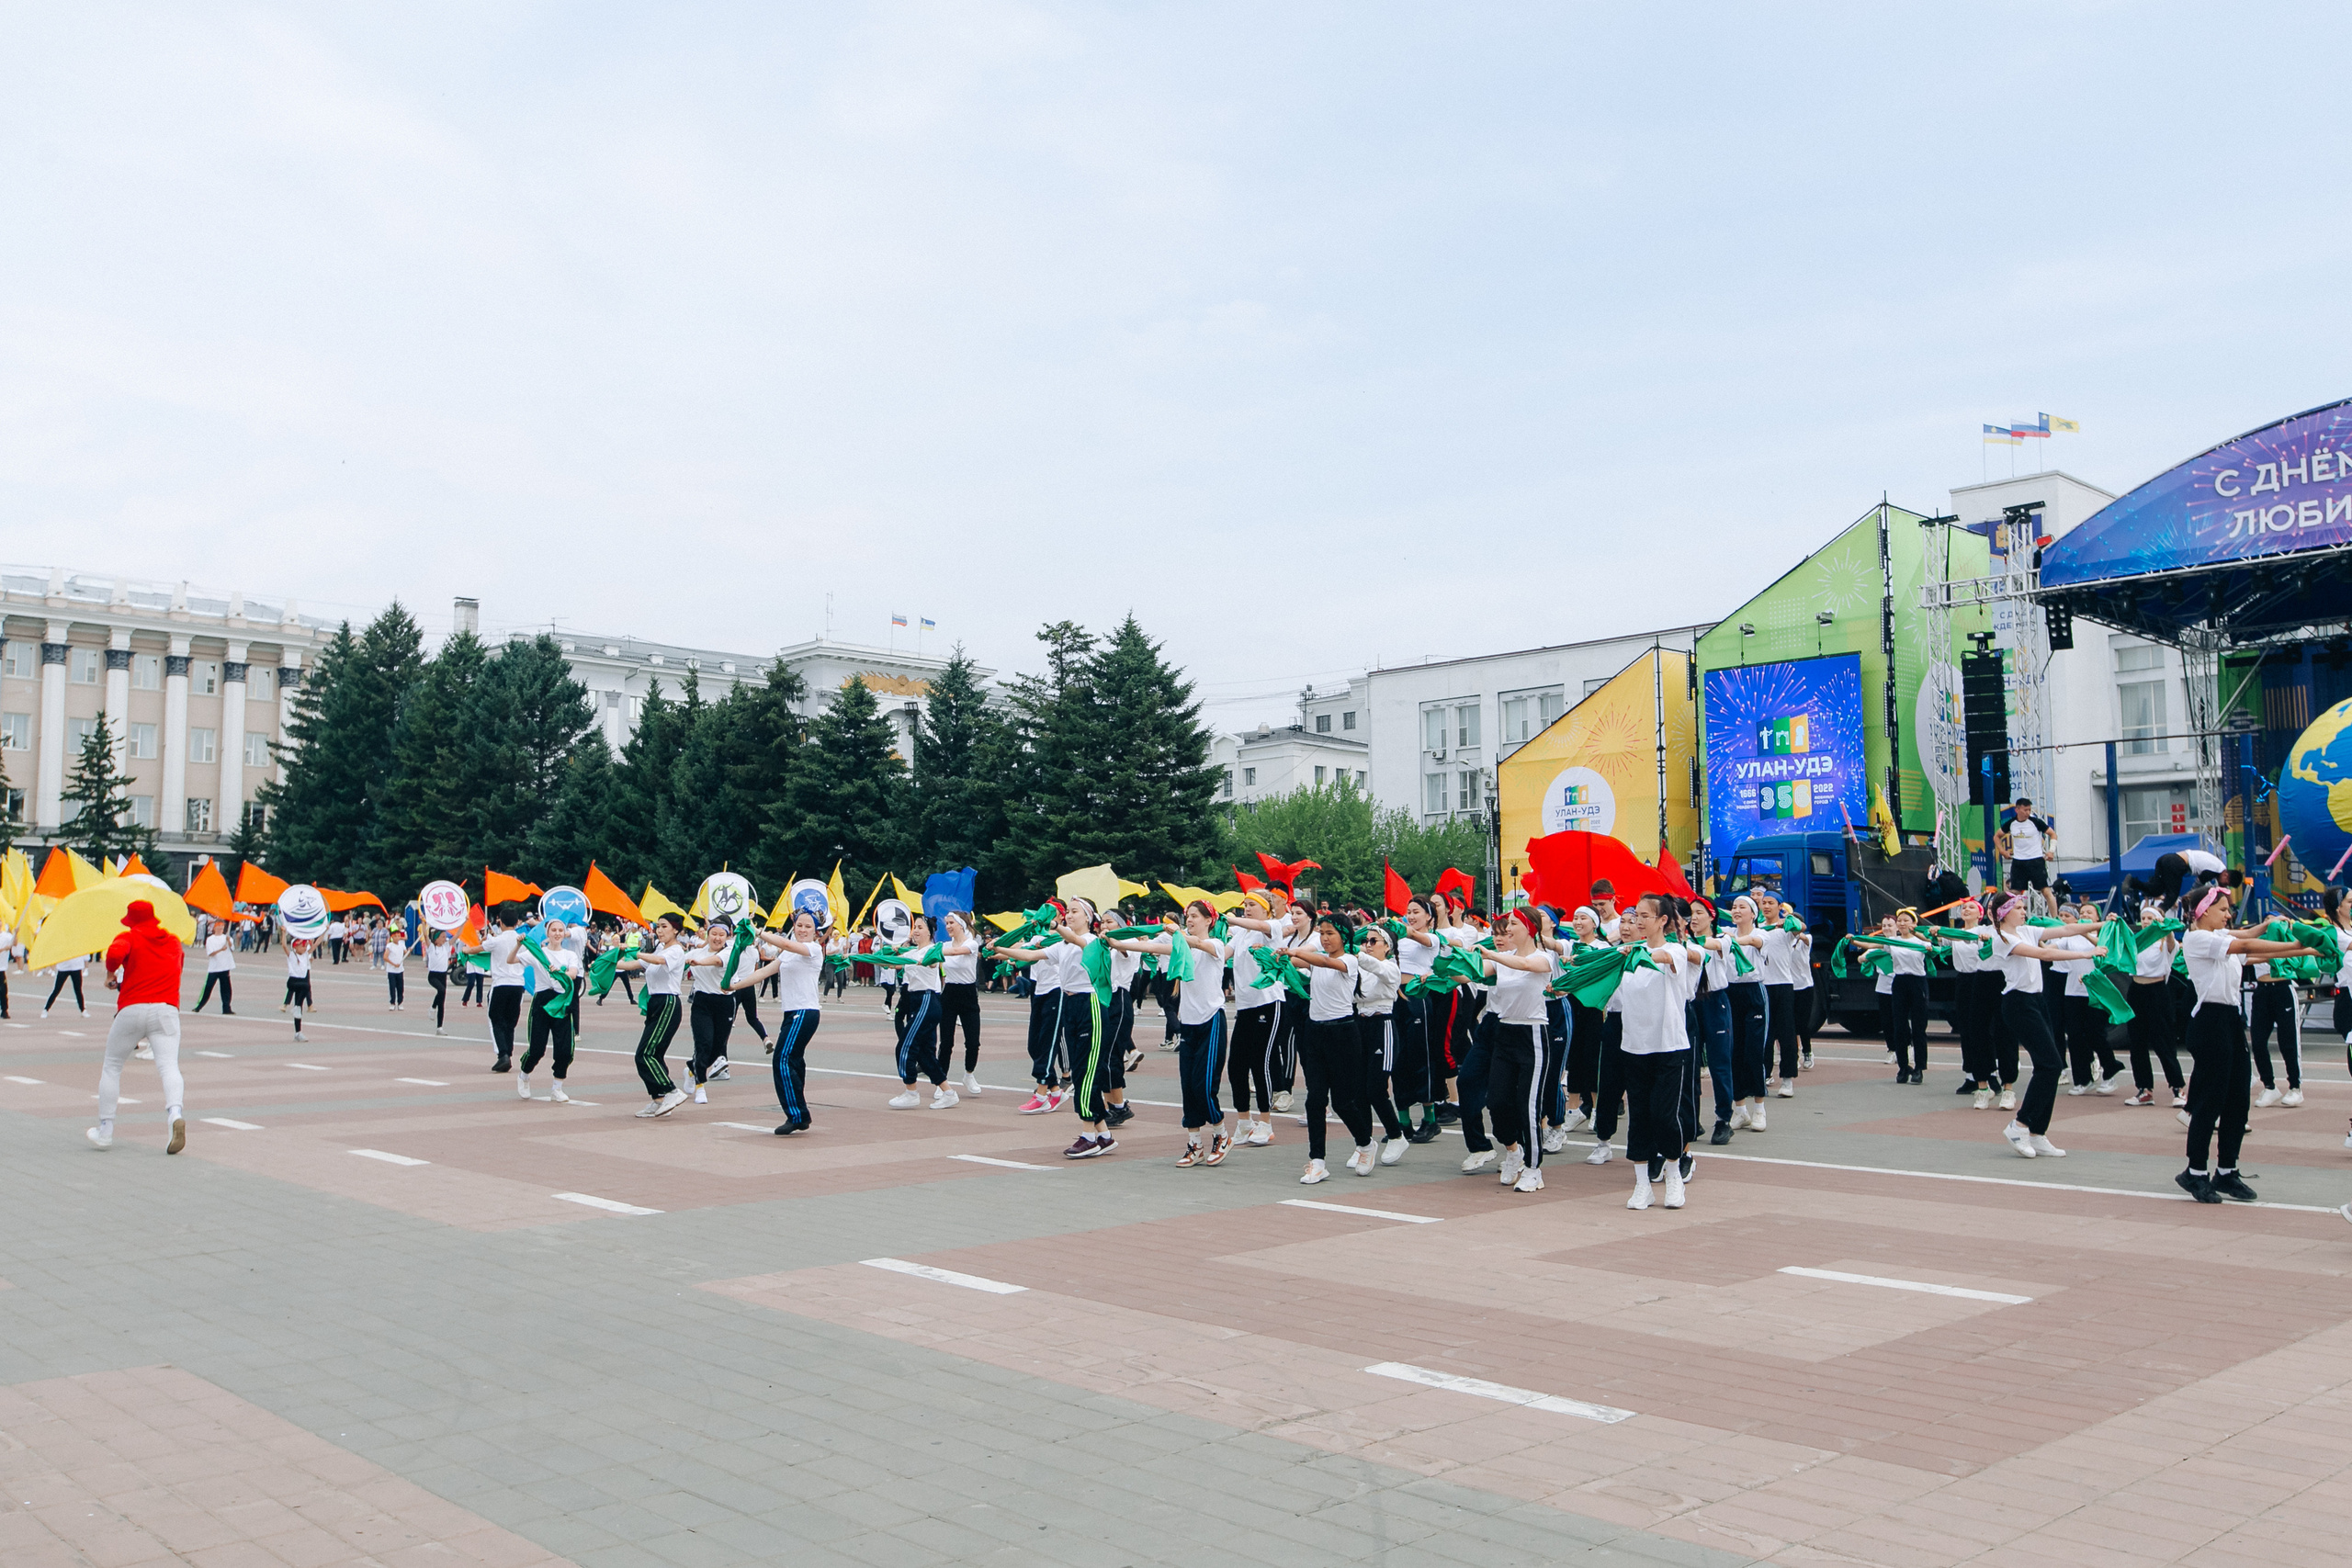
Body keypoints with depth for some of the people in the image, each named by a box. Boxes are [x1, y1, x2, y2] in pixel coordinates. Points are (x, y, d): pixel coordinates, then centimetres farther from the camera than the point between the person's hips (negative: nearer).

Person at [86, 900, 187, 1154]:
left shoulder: (129, 937, 5)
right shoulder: (174, 942, 18)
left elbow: (115, 952, -16)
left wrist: (111, 973, 2)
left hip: (132, 1008, -2)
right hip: (168, 1009, 2)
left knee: (112, 1068, 15)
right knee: (168, 1066, -10)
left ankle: (105, 1131, 18)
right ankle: (176, 1114, -38)